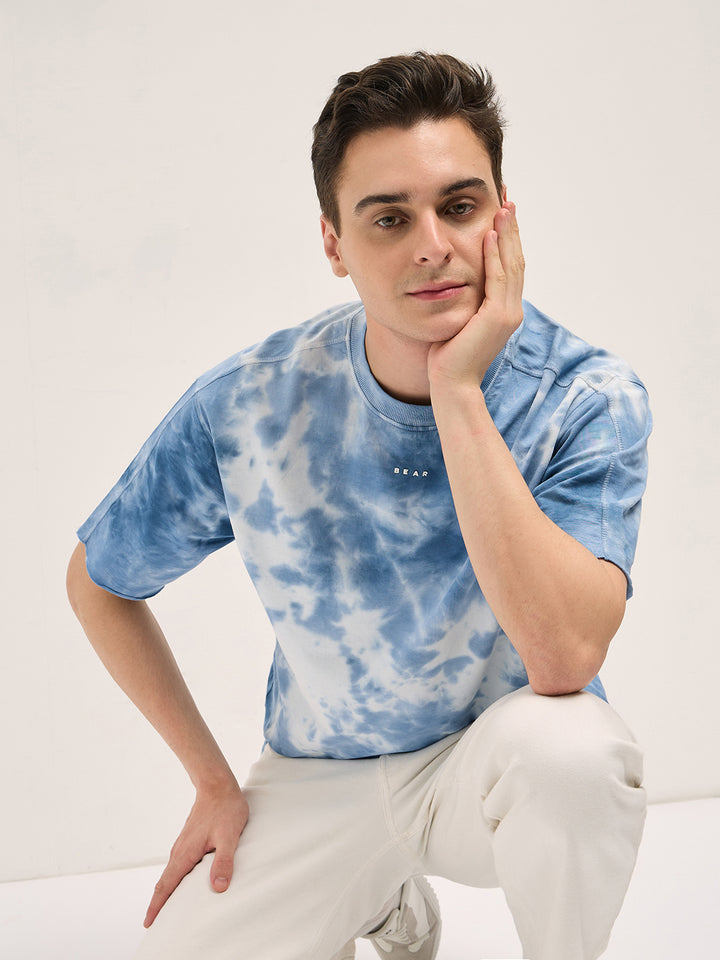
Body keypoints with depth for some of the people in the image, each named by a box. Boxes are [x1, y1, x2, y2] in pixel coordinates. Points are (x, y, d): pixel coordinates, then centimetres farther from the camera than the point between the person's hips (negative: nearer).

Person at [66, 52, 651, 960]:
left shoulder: (589, 398, -19)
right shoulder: (245, 408, -15)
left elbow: (564, 659, -35)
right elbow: (99, 582, 2)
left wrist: (458, 392, -34)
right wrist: (214, 781, 0)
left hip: (499, 768, -2)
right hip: (323, 775, 3)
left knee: (571, 744, -35)